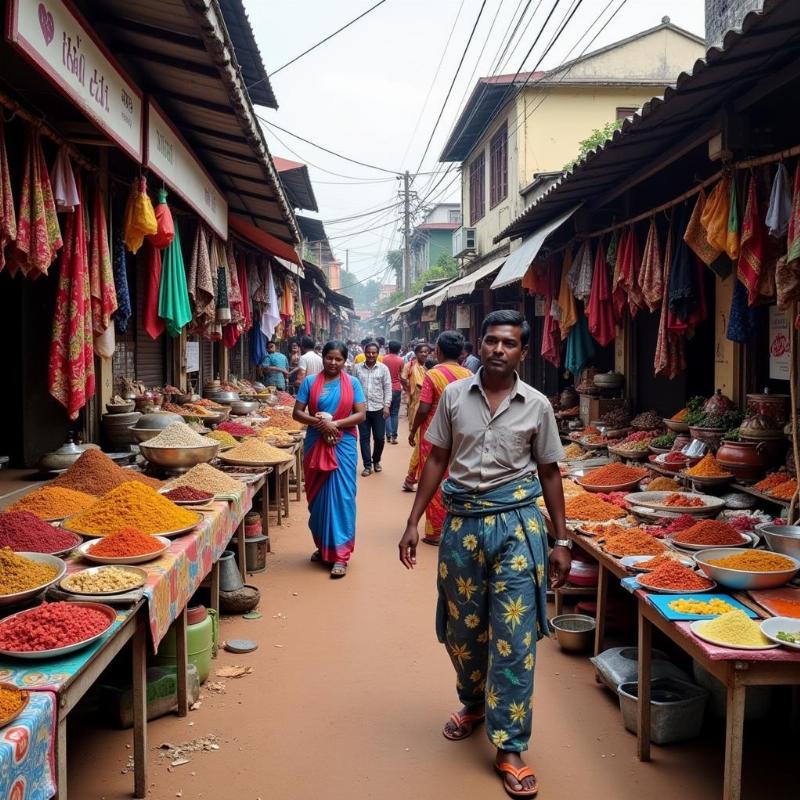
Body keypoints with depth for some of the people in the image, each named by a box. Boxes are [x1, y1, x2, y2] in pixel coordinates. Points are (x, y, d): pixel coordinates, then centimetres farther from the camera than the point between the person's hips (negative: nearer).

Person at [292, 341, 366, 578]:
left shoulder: (352, 383, 2)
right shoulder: (310, 382, 4)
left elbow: (361, 414, -3)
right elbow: (297, 412, 1)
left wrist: (335, 424, -16)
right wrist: (318, 422, -17)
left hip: (343, 445, -2)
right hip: (316, 444, 2)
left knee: (341, 496, -5)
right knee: (317, 496, 10)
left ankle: (340, 555, -2)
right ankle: (322, 546, 27)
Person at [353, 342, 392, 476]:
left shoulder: (383, 369, 1)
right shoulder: (357, 368, 3)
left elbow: (388, 388, 1)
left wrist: (386, 405, -7)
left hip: (378, 408, 0)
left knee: (379, 438, 5)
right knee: (364, 438, 3)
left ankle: (376, 461, 28)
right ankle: (367, 465, 12)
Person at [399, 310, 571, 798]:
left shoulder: (537, 405, -1)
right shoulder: (455, 396, 1)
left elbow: (549, 472, 5)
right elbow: (437, 461, 6)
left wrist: (562, 541, 3)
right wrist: (413, 522, 2)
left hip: (517, 521, -2)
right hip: (462, 519, 2)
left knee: (514, 635, -1)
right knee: (462, 625, 14)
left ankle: (510, 748, 10)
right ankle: (474, 703, 42)